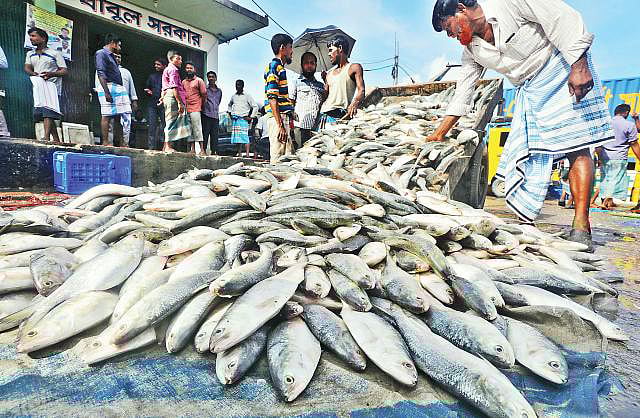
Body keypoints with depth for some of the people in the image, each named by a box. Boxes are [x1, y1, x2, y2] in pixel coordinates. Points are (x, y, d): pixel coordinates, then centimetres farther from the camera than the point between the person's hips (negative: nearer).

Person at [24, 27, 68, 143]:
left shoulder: (55, 54, 5)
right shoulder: (30, 54, 21)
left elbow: (64, 71, -2)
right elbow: (27, 68, 11)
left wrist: (51, 74, -19)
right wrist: (35, 74, -11)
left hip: (52, 87, -6)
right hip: (38, 87, 6)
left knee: (48, 113, -20)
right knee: (43, 115, 3)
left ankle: (46, 138, -27)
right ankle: (56, 140, 5)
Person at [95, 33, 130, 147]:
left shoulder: (112, 56, 26)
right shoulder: (101, 53, -1)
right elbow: (101, 74, -11)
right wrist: (106, 92, -22)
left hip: (119, 88, 9)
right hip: (109, 87, -9)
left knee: (118, 116, 4)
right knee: (107, 116, -10)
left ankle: (119, 142, 5)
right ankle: (105, 142, -10)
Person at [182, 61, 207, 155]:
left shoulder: (199, 80, 4)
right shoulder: (183, 82, 18)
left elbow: (204, 94, 2)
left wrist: (200, 105, 5)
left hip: (195, 109, -6)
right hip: (186, 109, 6)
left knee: (197, 128, -10)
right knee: (189, 130, 4)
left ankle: (202, 150, -10)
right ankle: (192, 149, 6)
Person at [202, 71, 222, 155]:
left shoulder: (219, 91, 17)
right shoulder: (205, 89, 4)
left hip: (216, 116, 4)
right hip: (206, 115, -4)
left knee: (215, 135, 4)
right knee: (205, 134, -7)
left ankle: (214, 151, 8)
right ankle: (203, 150, -4)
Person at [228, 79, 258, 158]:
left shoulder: (247, 96, 2)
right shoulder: (233, 96, 17)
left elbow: (255, 107, 0)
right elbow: (229, 105, 36)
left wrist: (251, 117, -5)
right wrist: (229, 113, 21)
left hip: (243, 119, -5)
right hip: (234, 119, 5)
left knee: (244, 136, -13)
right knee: (236, 137, 3)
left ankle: (247, 154, -15)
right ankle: (239, 154, 7)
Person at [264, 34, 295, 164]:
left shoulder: (280, 67, 24)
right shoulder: (273, 66, -5)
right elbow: (272, 98, -15)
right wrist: (280, 125, -22)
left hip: (284, 117, 10)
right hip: (278, 118, -10)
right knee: (278, 159, -10)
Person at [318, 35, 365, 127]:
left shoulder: (354, 68, 6)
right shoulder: (329, 73, 24)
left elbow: (361, 91, -7)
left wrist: (355, 103, -26)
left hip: (342, 116, -5)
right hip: (325, 116, 5)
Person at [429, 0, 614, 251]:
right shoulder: (471, 51, 6)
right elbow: (462, 96, 8)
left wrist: (579, 67, -25)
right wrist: (439, 134, 5)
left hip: (564, 68, -6)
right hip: (530, 90, 7)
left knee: (577, 148, -14)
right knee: (527, 154, -3)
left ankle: (581, 227, -18)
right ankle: (526, 225, 0)